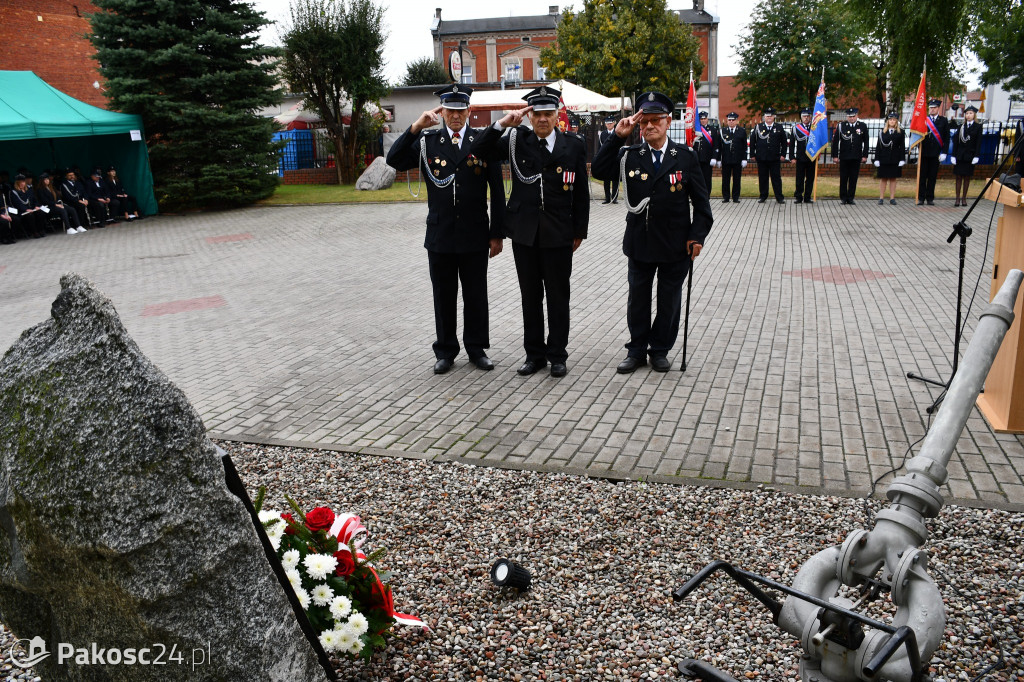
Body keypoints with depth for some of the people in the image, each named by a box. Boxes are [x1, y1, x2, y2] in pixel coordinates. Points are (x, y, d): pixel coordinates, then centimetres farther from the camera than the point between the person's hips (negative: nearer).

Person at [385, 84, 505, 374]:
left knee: (476, 295, 9)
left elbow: (497, 192, 0)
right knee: (444, 296, 10)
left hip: (475, 236, -1)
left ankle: (477, 348, 24)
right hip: (440, 235, 1)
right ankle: (446, 351, 23)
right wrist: (416, 127, -17)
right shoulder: (427, 141, 4)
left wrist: (497, 234, -2)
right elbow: (394, 160, -9)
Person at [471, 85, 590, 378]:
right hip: (524, 232, 2)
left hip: (558, 233, -1)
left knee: (558, 296, 6)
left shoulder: (573, 145, 2)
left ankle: (557, 354, 19)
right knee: (530, 296, 10)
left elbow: (581, 192, 4)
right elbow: (478, 150, -1)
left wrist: (579, 231, 2)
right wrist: (502, 124, -12)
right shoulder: (517, 140, 4)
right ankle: (535, 354, 21)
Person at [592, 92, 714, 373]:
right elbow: (598, 170, -11)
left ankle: (660, 350, 27)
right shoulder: (630, 155, 1)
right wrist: (617, 137, -16)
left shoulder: (686, 156, -3)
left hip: (675, 244, -1)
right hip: (640, 242, 1)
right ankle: (637, 350, 26)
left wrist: (697, 235, -9)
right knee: (638, 298, 12)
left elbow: (701, 200, -1)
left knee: (669, 300, 11)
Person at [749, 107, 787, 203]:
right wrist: (753, 154, 2)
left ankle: (779, 197, 4)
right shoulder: (758, 127, 6)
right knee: (762, 178, 5)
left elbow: (784, 142, 10)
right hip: (761, 158, 0)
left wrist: (783, 154, 2)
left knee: (776, 178, 0)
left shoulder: (779, 128, 8)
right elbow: (752, 141, 8)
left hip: (775, 158, 0)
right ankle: (763, 197, 14)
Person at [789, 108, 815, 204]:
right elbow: (791, 144, 3)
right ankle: (799, 197, 7)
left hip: (812, 158, 1)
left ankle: (807, 198, 11)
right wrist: (792, 157, -3)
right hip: (800, 158, -1)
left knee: (810, 179, 5)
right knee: (799, 179, 0)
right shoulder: (796, 128, 4)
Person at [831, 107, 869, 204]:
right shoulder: (841, 126, 1)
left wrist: (865, 156, 3)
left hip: (856, 158, 1)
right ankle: (843, 198, 13)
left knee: (853, 178, 4)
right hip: (844, 157, -1)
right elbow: (835, 141, 2)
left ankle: (851, 198, 12)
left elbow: (866, 142, 8)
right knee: (843, 178, 4)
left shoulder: (863, 126, 6)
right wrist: (835, 155, -3)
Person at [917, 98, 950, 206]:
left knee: (932, 177, 4)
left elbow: (947, 138, 7)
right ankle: (921, 198, 6)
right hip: (924, 152, 0)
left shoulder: (943, 121, 7)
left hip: (935, 153, 0)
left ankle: (930, 198, 10)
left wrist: (944, 152, -1)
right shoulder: (923, 119, 5)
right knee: (922, 176, 1)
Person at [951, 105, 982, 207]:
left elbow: (978, 142, -1)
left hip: (970, 155, -1)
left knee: (967, 177, 4)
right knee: (959, 177, 0)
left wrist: (976, 156, -10)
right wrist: (953, 155, -3)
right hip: (960, 155, 1)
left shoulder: (978, 127, 3)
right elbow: (956, 141, 5)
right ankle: (958, 198, 3)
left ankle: (964, 198, 9)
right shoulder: (961, 126, 7)